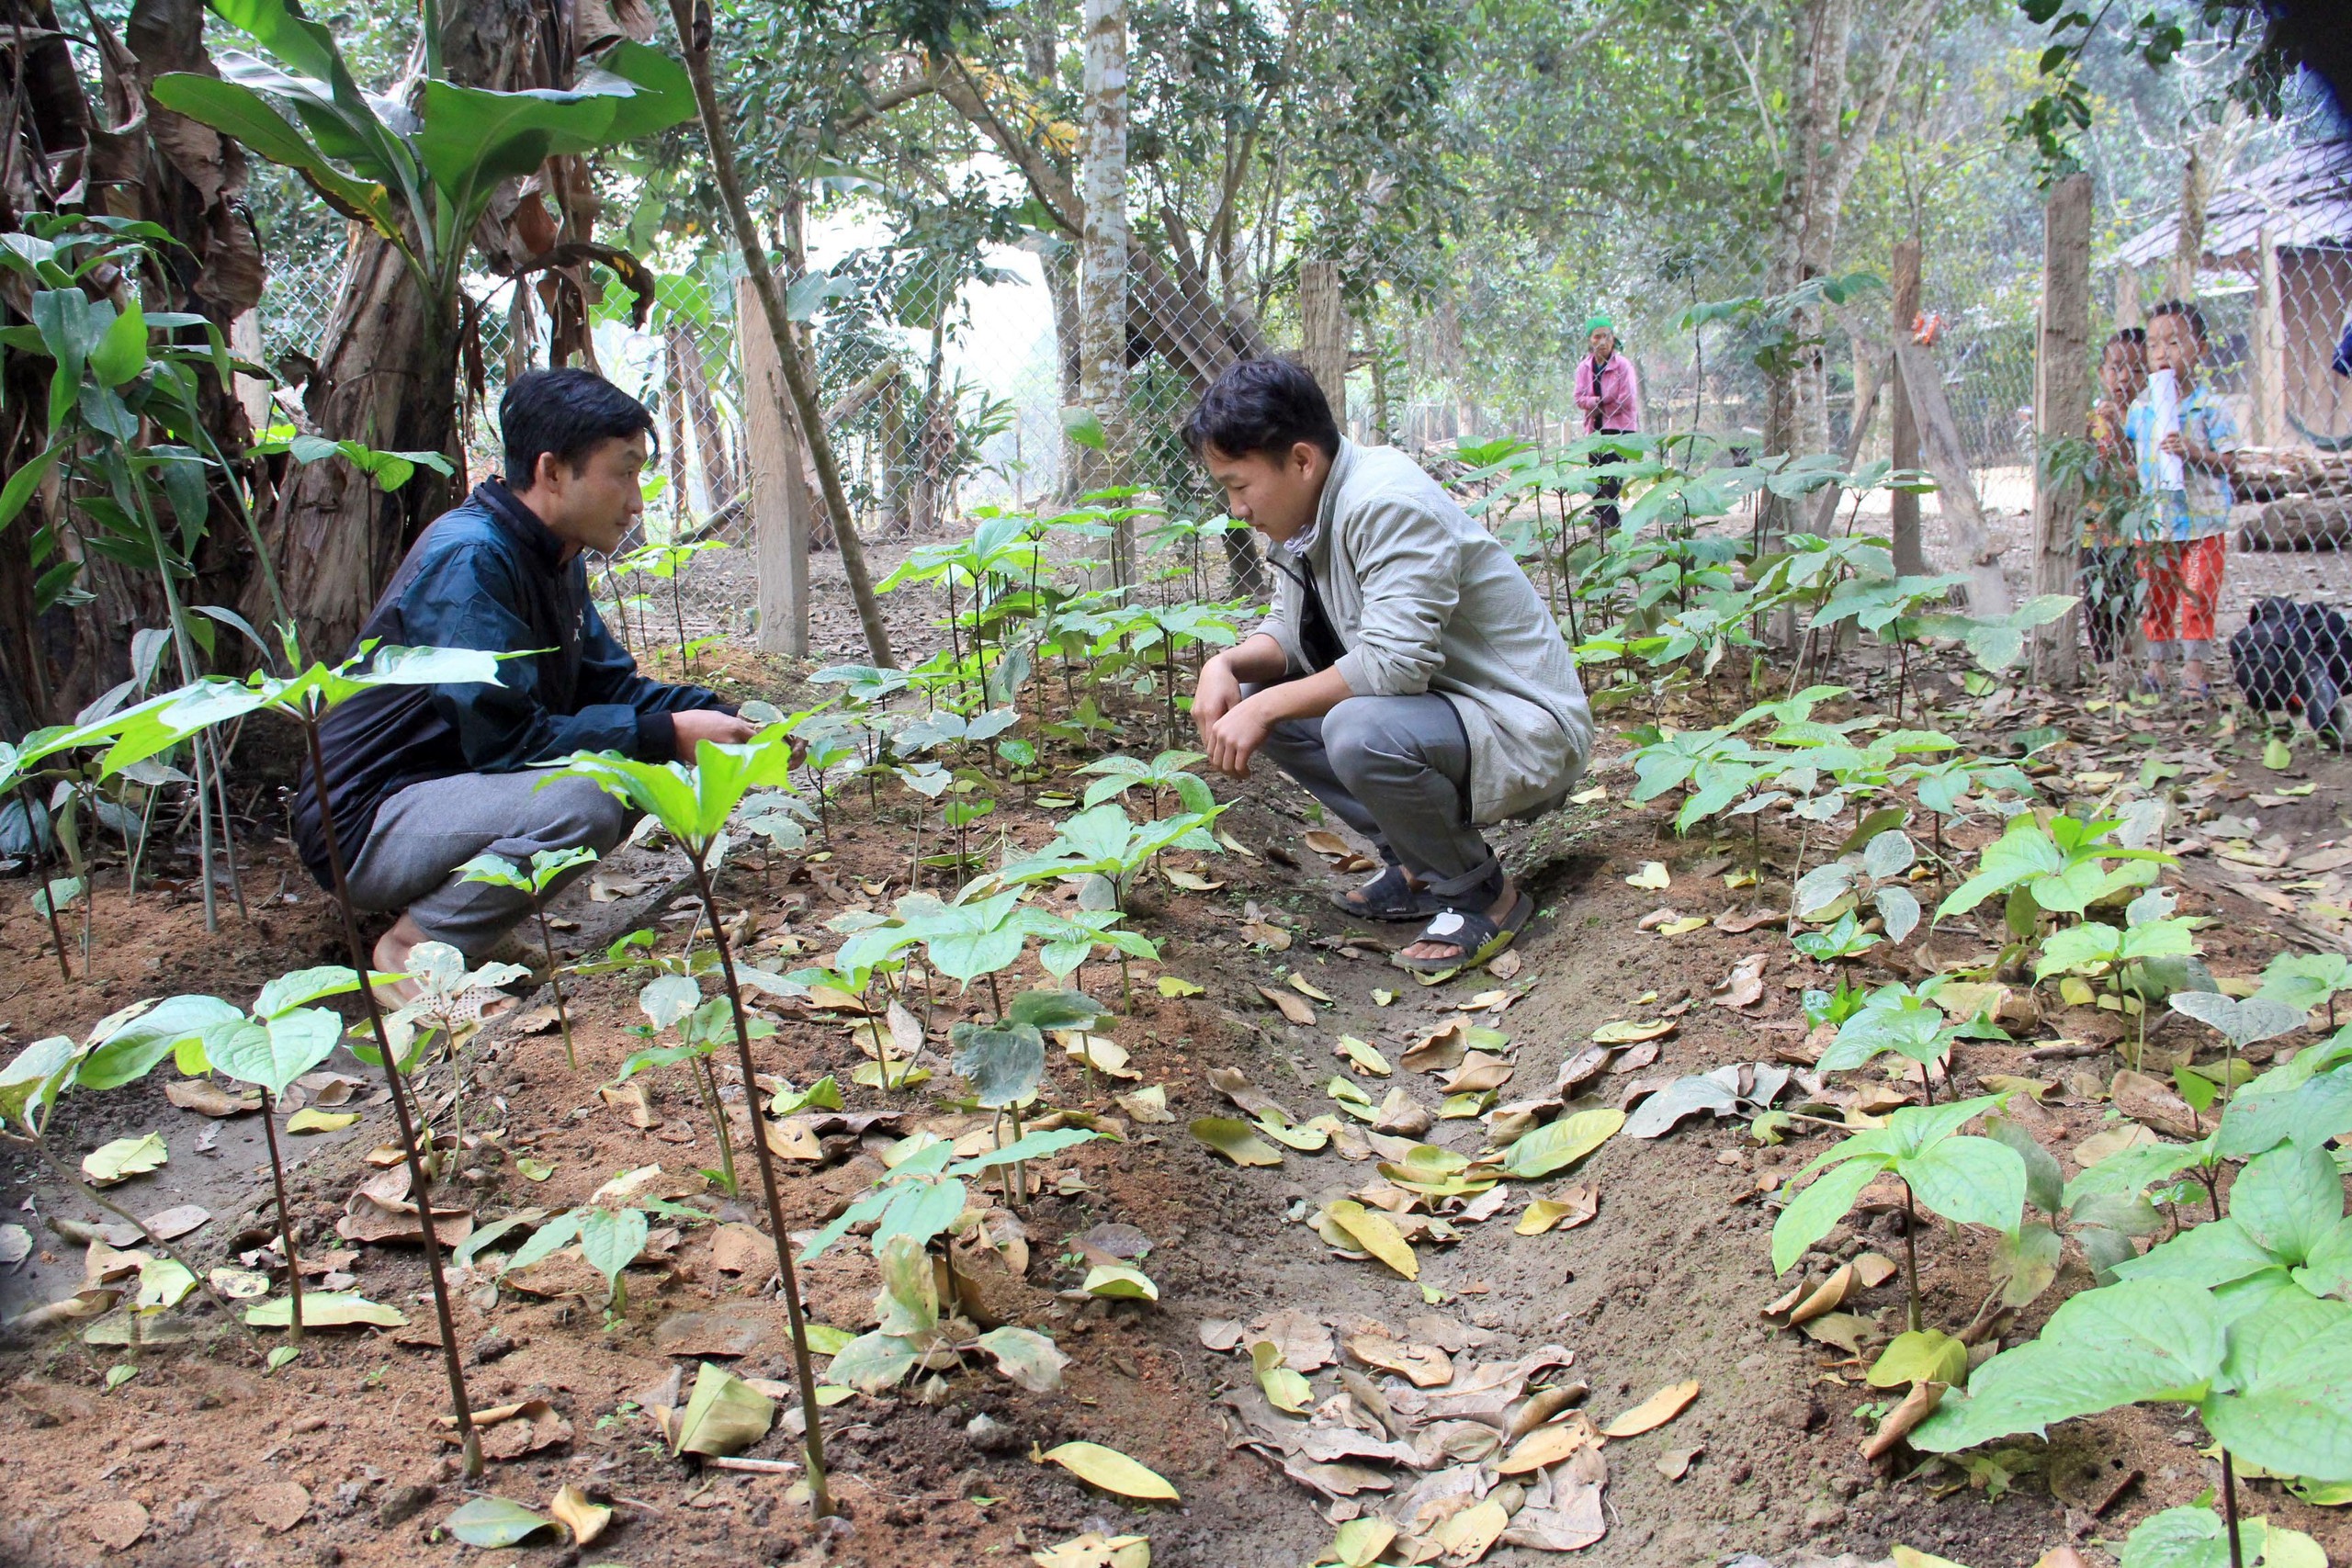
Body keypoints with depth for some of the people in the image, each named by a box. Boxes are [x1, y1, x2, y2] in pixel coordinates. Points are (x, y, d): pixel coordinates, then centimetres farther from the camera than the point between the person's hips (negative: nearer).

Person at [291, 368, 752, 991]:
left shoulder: (558, 561, 7)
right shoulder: (469, 560, -23)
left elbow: (608, 684, 12)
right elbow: (505, 739, -26)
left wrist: (716, 713, -5)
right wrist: (665, 735, -23)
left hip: (451, 787, 10)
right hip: (366, 827, -10)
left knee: (638, 770, 1)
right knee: (582, 802, -30)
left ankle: (443, 897, 4)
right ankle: (414, 947, -10)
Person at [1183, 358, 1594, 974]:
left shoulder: (1385, 504, -24)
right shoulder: (1305, 514, 4)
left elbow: (1394, 661, -32)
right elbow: (1288, 627, 10)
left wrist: (1265, 707, -25)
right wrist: (1228, 665, -11)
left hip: (1525, 733, -10)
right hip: (1431, 708, 10)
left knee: (1359, 732, -35)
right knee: (1254, 693, 2)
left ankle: (1483, 894, -8)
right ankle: (1417, 866, 8)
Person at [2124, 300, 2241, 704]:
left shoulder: (2208, 406, -7)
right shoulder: (2141, 404, 5)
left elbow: (2227, 459, -9)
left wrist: (2193, 452, -24)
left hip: (2202, 522, -4)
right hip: (2153, 520, 4)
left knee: (2198, 597, 0)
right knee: (2155, 595, 10)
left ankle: (2194, 667, 8)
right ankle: (2157, 663, 19)